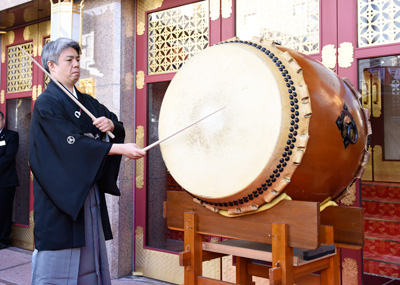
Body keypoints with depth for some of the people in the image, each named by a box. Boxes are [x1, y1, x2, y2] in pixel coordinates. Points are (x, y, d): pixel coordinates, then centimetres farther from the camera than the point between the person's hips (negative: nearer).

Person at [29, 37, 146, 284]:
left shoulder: (87, 102, 14)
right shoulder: (46, 104, -9)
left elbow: (120, 128, 12)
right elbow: (73, 144, -20)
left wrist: (111, 125, -12)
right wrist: (121, 148, -23)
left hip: (89, 190, 7)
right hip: (59, 192, -7)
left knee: (89, 253, 10)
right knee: (58, 259, -2)